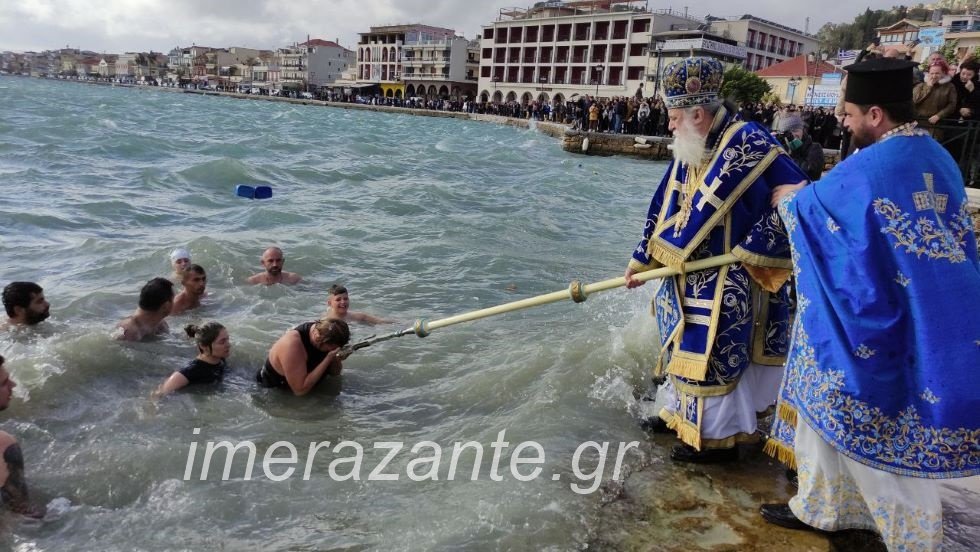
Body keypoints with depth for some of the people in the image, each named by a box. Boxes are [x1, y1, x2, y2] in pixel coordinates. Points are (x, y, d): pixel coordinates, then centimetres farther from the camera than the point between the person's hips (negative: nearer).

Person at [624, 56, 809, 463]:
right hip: (689, 272, 8)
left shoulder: (748, 141, -19)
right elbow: (665, 208, 10)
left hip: (729, 278, -8)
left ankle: (718, 437, 15)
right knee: (689, 349, 18)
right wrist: (642, 261, 12)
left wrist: (750, 250, -18)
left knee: (714, 355, -1)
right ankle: (683, 413, 36)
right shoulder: (689, 152, 4)